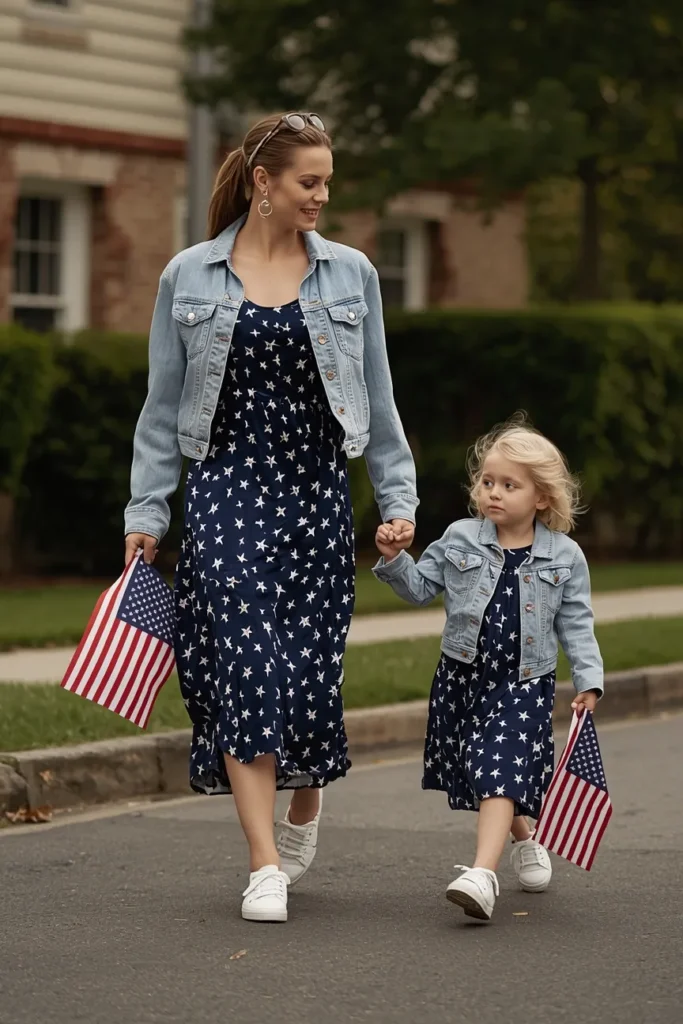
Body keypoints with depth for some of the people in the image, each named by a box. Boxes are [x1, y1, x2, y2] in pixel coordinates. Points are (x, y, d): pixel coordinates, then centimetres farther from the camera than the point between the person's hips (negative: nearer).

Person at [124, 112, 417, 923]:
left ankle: (304, 810, 32)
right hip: (225, 486, -2)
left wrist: (397, 499, 7)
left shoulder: (350, 275, 7)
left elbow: (377, 398, 12)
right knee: (244, 664, -12)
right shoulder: (189, 277, 4)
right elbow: (163, 407, 7)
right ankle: (265, 866, -11)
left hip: (316, 489, 2)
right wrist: (146, 511, 4)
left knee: (311, 666, 2)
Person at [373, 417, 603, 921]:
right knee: (481, 772, 15)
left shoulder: (564, 557, -3)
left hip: (525, 682, -3)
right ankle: (526, 841, 43)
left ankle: (483, 874, -29)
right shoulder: (460, 539, 1)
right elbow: (420, 587, 10)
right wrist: (395, 559, -8)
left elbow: (576, 624, 2)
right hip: (462, 675, 3)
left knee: (501, 771, -18)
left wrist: (588, 680, -5)